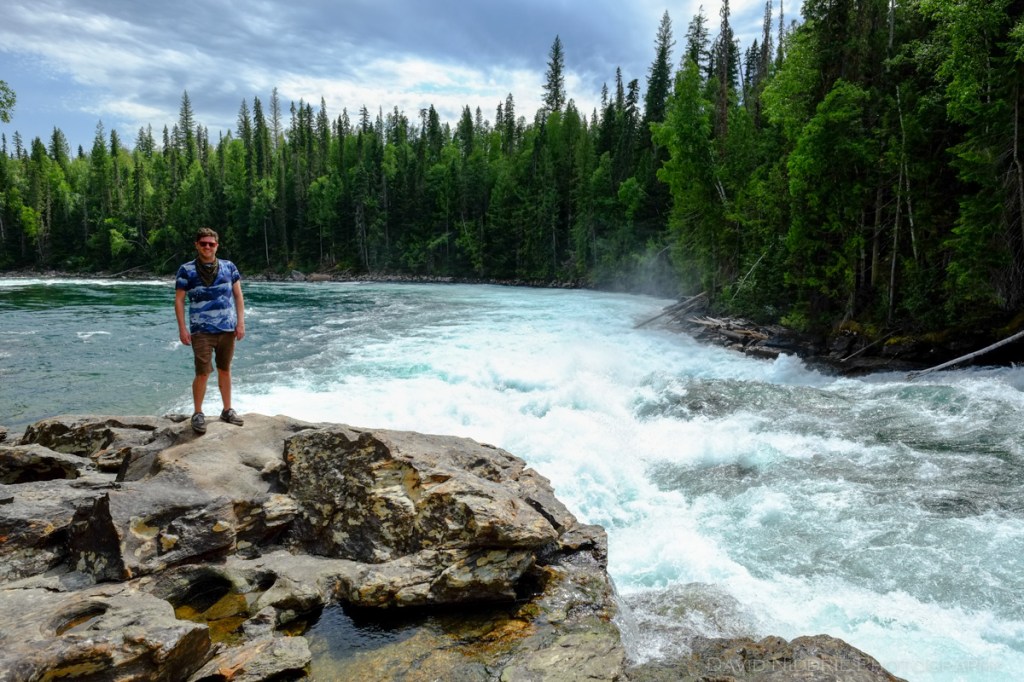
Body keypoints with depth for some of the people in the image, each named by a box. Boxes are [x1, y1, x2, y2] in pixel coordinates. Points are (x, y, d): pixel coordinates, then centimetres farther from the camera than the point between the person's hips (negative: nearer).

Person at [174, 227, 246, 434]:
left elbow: (238, 296, 7)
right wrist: (182, 328, -7)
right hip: (201, 331, -3)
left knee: (225, 370, 12)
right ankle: (198, 414, 10)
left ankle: (227, 410, 22)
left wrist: (240, 322, -1)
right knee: (203, 373, -5)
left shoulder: (229, 267, 5)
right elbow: (179, 300, 0)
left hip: (228, 329, 3)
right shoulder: (186, 270, -2)